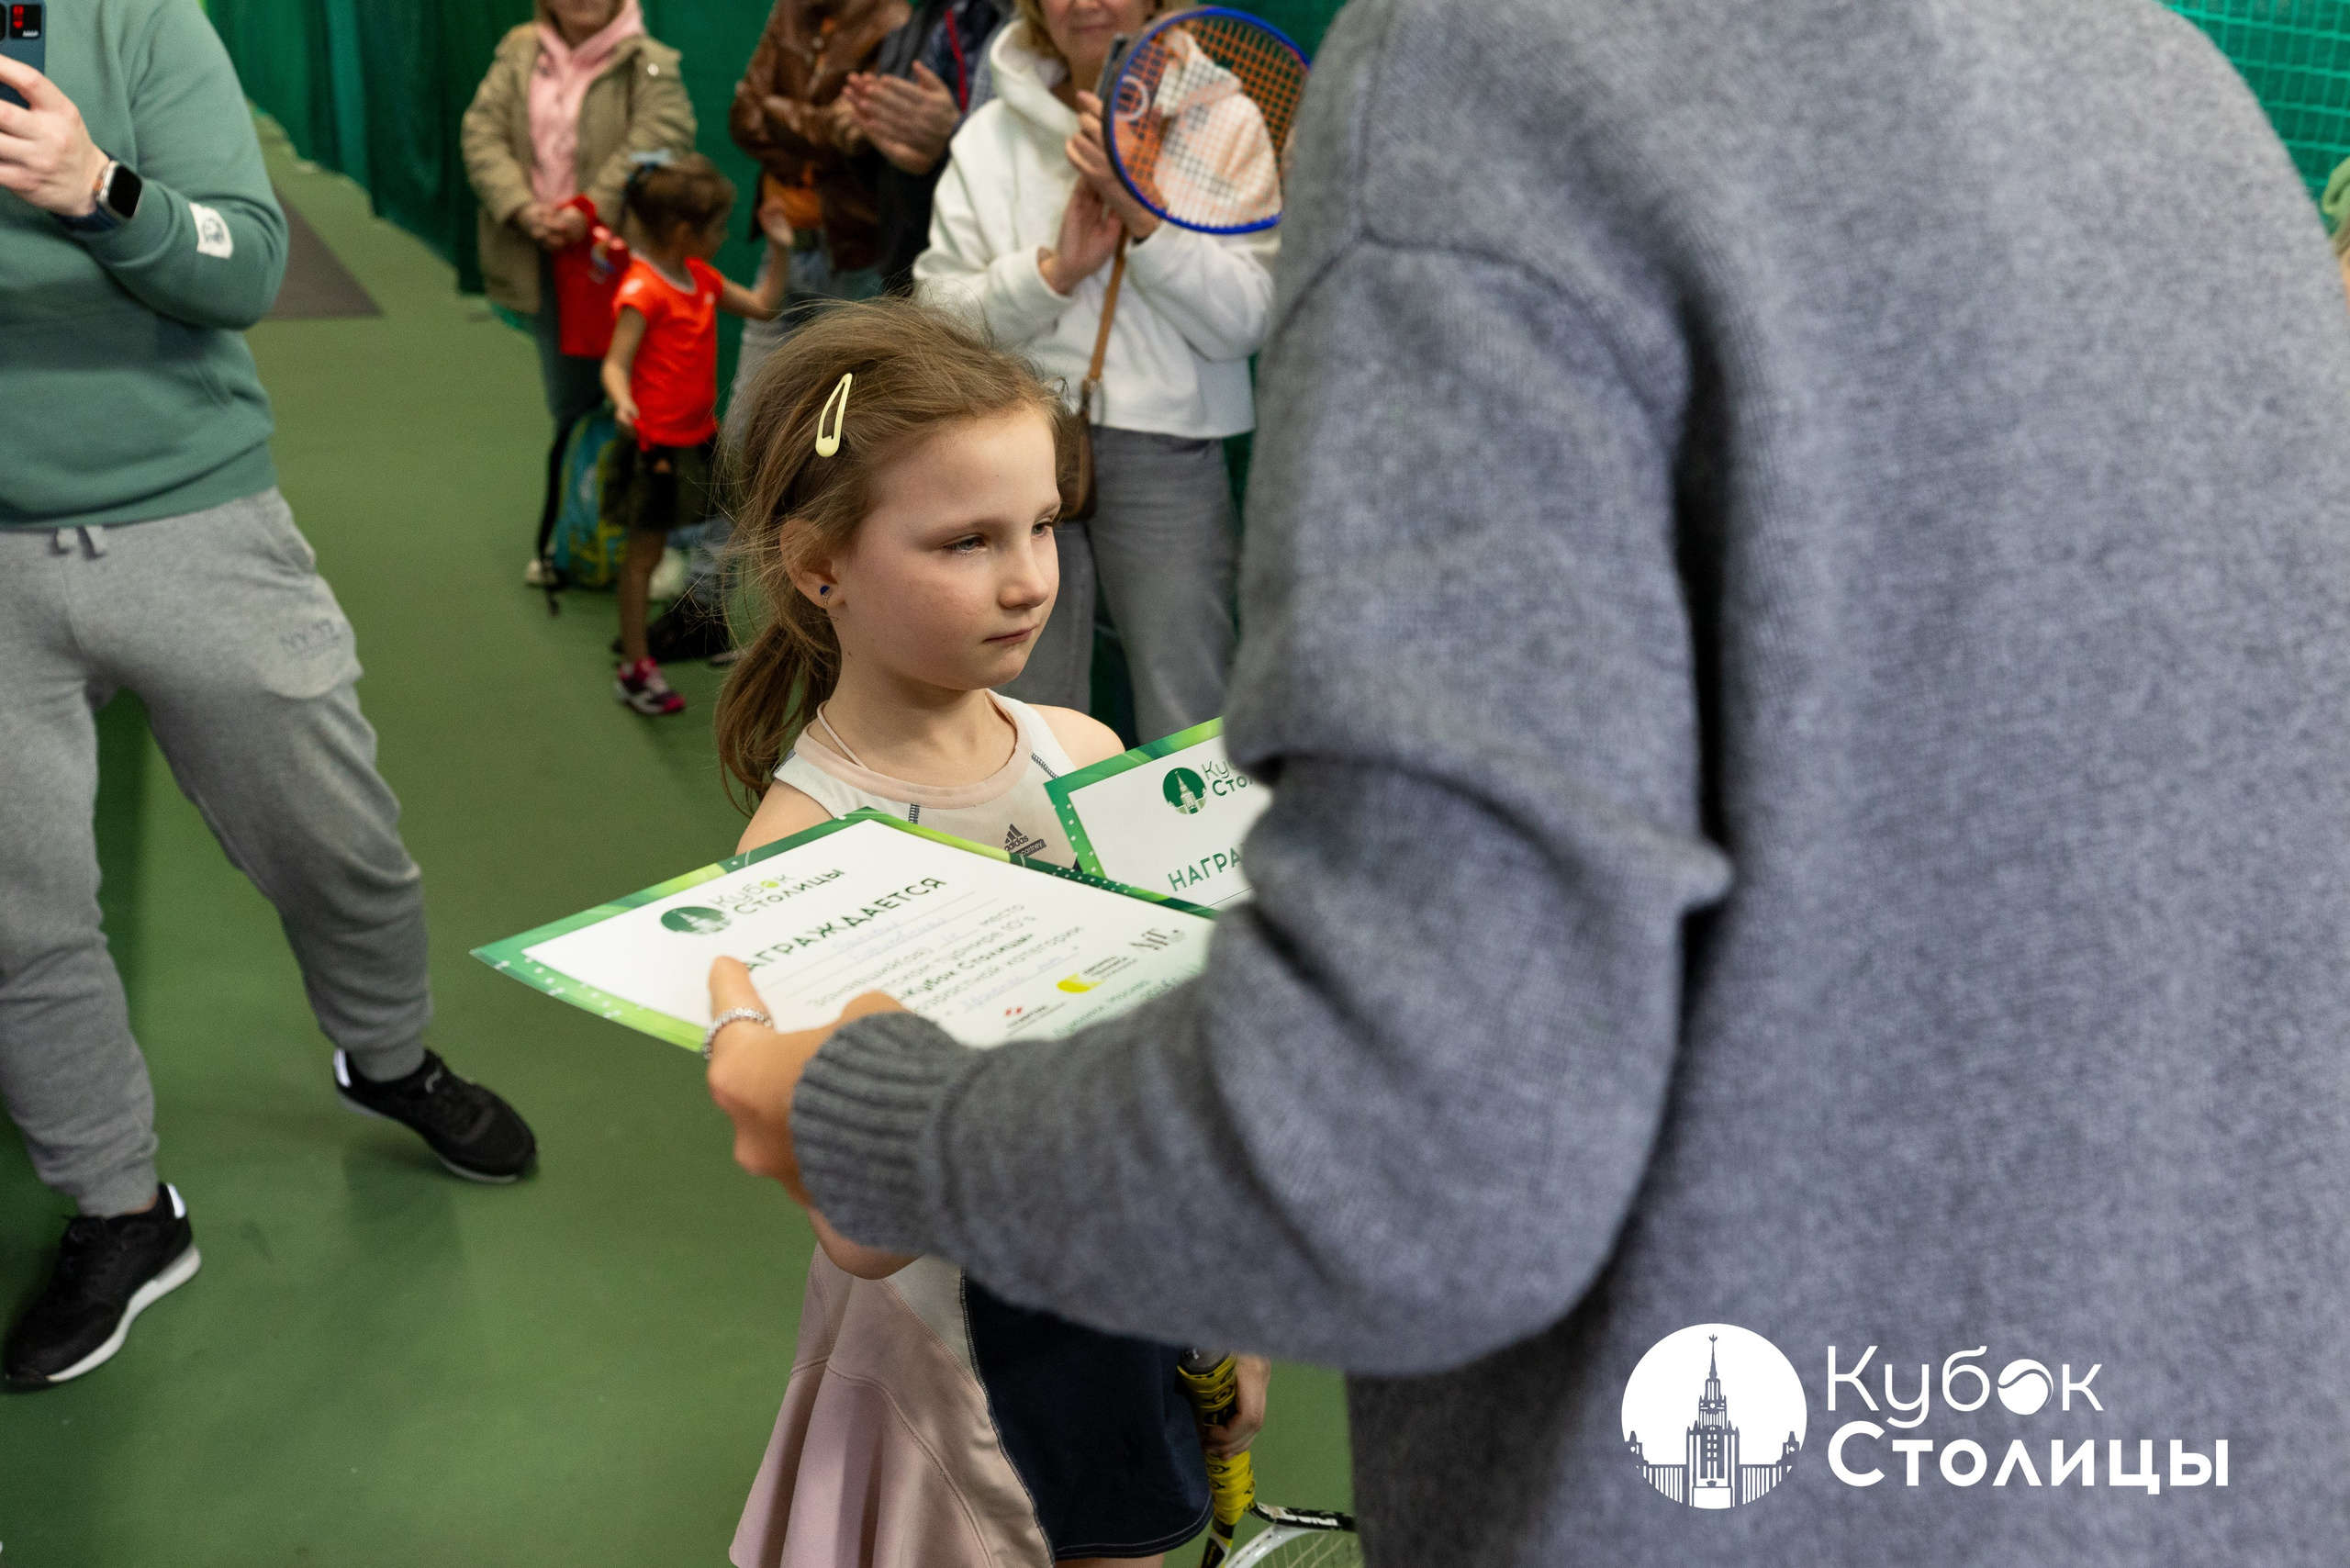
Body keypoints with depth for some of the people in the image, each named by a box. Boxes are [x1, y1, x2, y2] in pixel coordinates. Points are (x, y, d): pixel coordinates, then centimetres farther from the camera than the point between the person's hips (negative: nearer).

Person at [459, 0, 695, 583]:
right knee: (569, 407, 13)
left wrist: (592, 208, -26)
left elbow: (663, 133, -20)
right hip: (546, 258, 4)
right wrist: (523, 209, -14)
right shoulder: (519, 54, 9)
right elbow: (484, 132, 2)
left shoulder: (646, 61, -5)